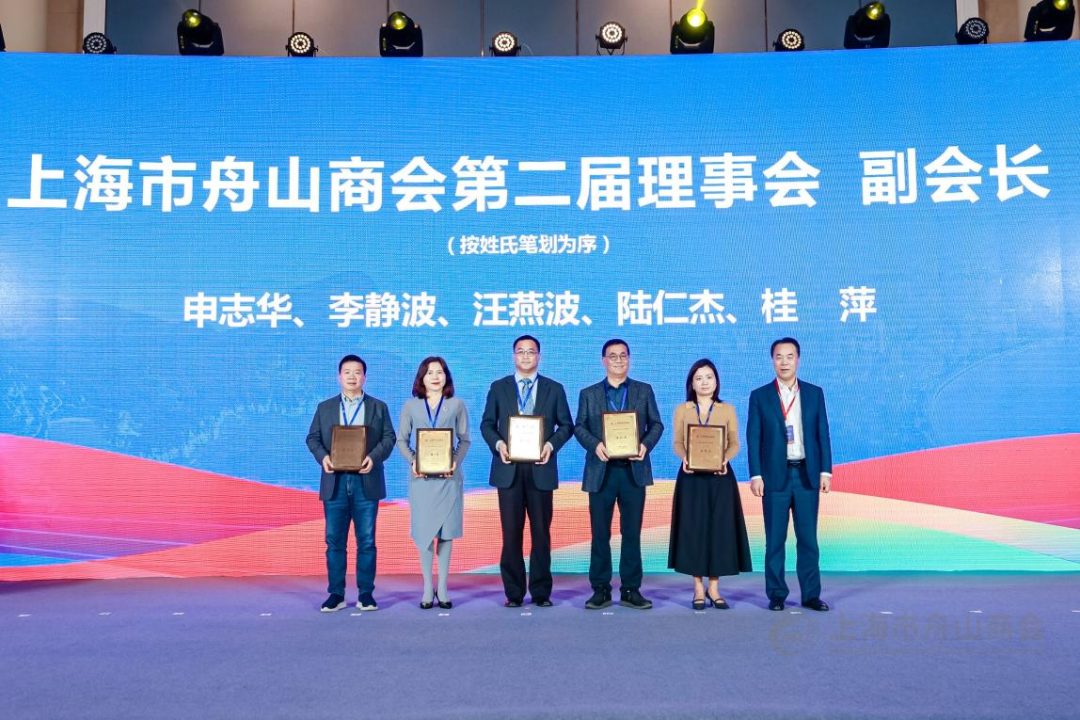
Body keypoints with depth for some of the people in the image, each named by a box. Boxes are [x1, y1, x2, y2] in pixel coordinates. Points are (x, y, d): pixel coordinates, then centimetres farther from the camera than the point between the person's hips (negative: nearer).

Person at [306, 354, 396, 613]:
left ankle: (366, 593, 10)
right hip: (335, 482, 1)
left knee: (366, 541, 2)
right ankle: (336, 594, 11)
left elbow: (388, 438, 1)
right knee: (334, 541, 3)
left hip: (366, 482, -1)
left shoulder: (379, 407, 9)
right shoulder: (325, 407, 12)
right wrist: (322, 456, -12)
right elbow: (312, 438, 8)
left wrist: (374, 457, -16)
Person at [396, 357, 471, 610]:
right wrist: (412, 461, -10)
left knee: (446, 531, 3)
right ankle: (428, 588, 10)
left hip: (449, 475, 0)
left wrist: (456, 461, -11)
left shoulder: (456, 405, 6)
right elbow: (401, 439, 7)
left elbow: (464, 440, 5)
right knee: (424, 531, 1)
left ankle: (442, 589, 11)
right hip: (421, 476, 0)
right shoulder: (411, 406, 7)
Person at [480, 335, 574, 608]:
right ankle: (514, 592, 12)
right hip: (509, 468, 0)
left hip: (540, 469, 0)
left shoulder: (554, 389, 8)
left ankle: (541, 591, 14)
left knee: (541, 532, 5)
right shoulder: (498, 388, 9)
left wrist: (551, 444, -10)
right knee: (511, 533, 3)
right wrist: (498, 444, -11)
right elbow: (487, 424, 8)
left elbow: (566, 425, 7)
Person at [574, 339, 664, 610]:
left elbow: (656, 424, 6)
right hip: (601, 471, 0)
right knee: (600, 533, 4)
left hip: (634, 471, 0)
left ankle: (630, 590, 12)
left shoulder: (644, 391, 10)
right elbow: (579, 427, 4)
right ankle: (600, 589, 12)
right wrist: (595, 445, -15)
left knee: (632, 533, 4)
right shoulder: (588, 394, 10)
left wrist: (646, 445, -13)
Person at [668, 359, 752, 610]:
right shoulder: (682, 410, 8)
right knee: (693, 528, 0)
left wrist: (725, 459, -16)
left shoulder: (727, 410, 8)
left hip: (720, 477, 1)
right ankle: (698, 589, 8)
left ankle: (714, 588, 10)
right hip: (692, 476, 0)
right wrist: (684, 458, -17)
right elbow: (678, 443, 4)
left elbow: (734, 443, 4)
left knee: (719, 529, 1)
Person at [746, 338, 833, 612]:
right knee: (775, 540, 3)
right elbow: (753, 439, 0)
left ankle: (811, 594, 13)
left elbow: (823, 434, 7)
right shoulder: (760, 396, 2)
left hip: (807, 474, 1)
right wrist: (755, 475, -7)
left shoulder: (814, 393, 7)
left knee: (808, 538, 5)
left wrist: (825, 471, 0)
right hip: (775, 475, -1)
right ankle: (776, 595, 12)